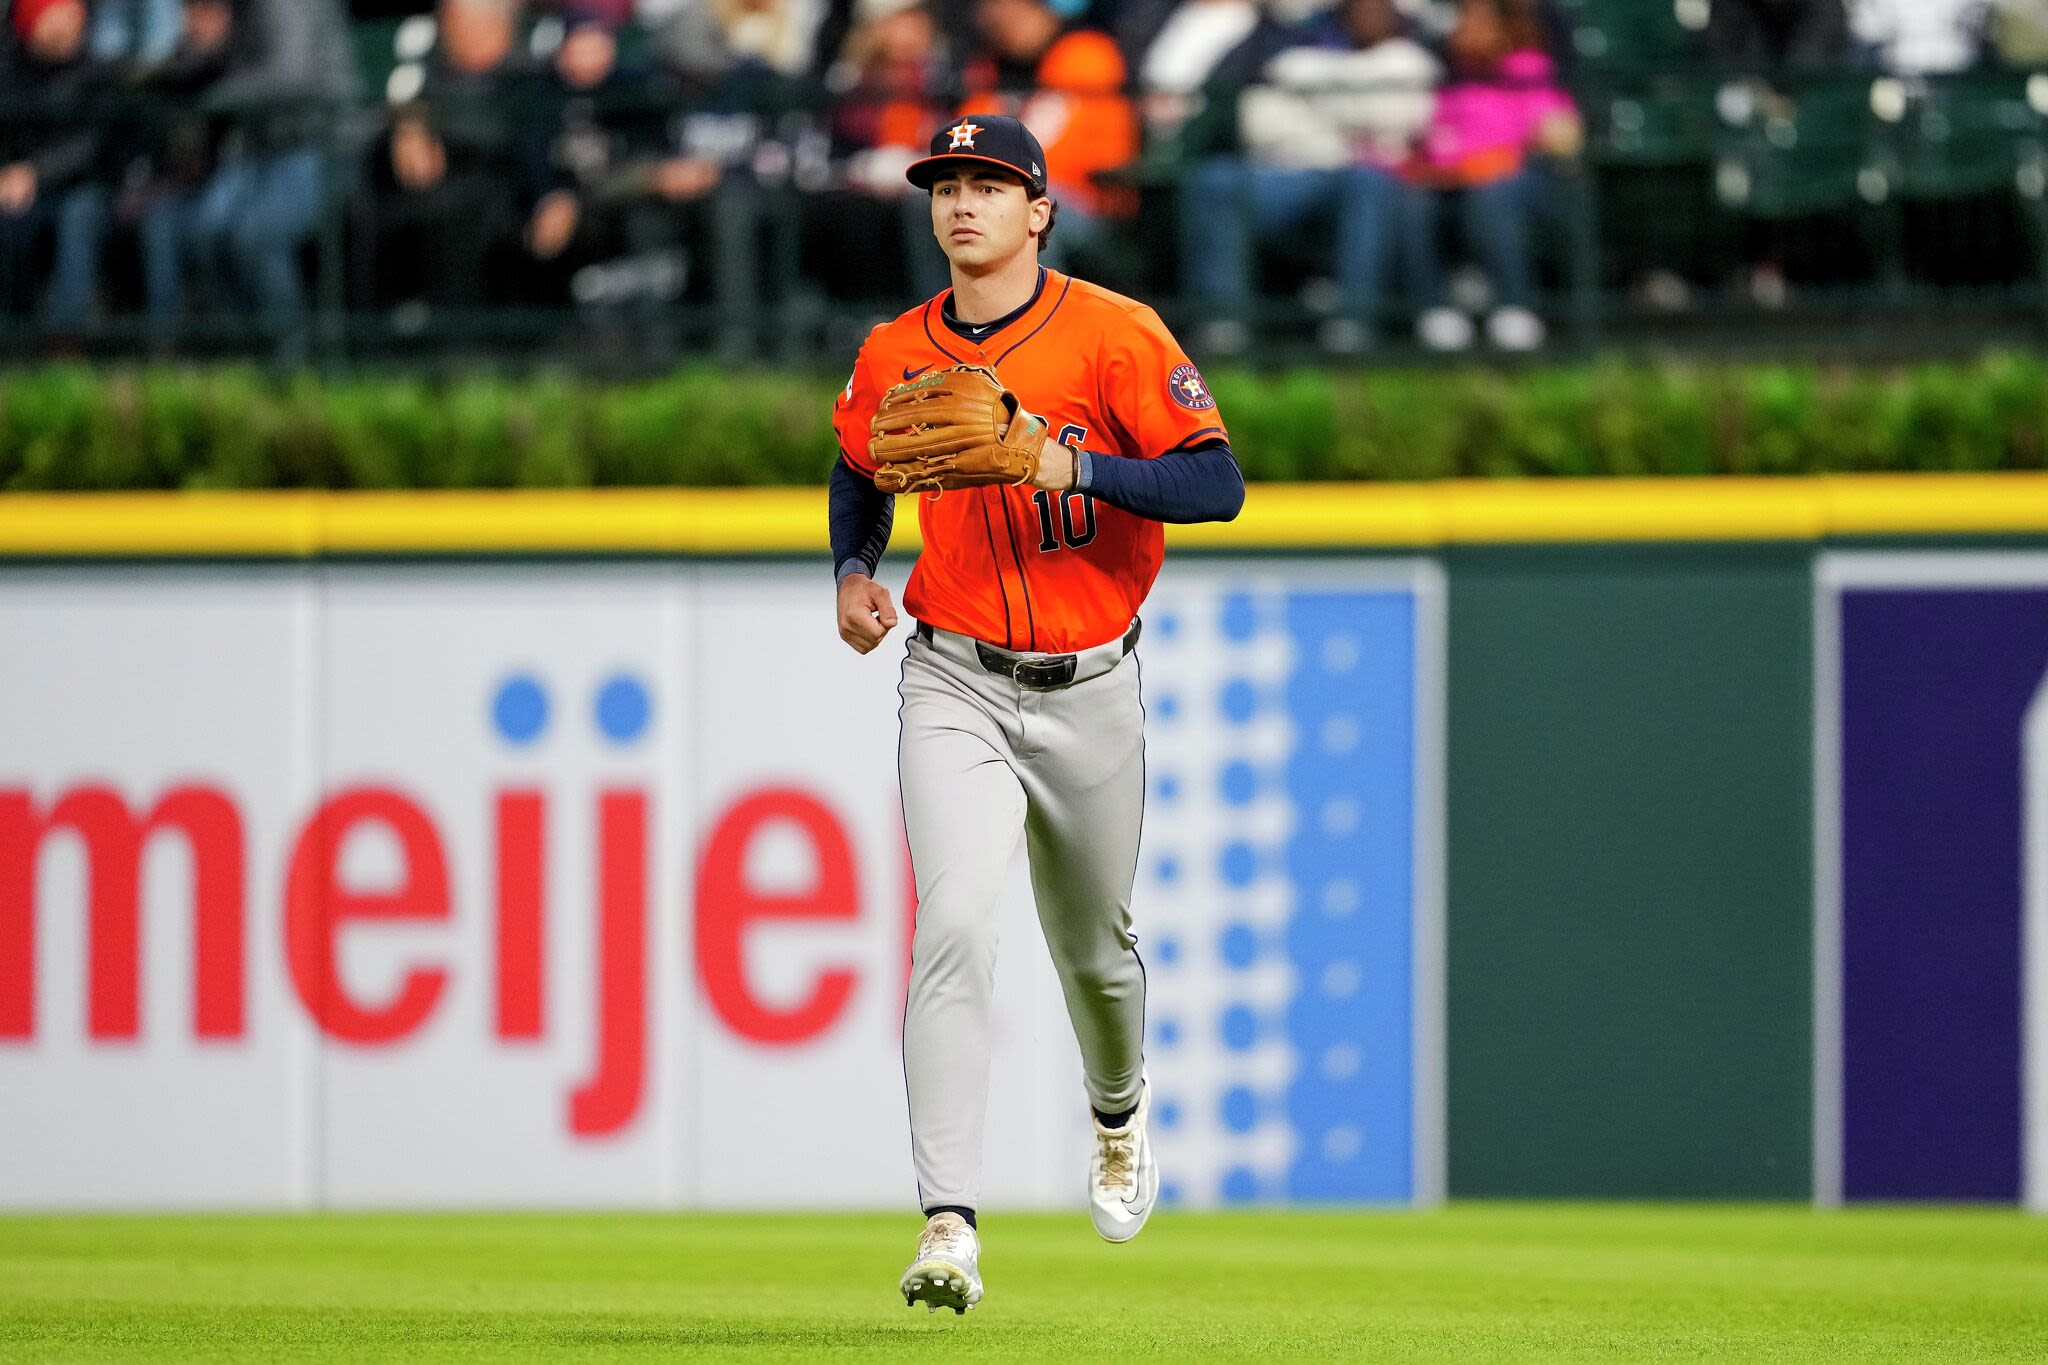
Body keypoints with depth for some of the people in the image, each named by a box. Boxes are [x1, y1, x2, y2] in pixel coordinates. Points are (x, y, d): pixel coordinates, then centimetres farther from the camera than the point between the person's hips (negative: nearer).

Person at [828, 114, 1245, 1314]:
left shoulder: (1116, 335, -9)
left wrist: (1074, 469, -28)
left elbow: (1218, 485, -15)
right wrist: (855, 571, 3)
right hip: (955, 686, 1)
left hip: (1090, 692, -1)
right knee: (955, 925, -20)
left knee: (1095, 947, 16)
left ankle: (1119, 1113, 52)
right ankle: (950, 1227, -26)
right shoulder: (894, 358, 2)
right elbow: (861, 475, 22)